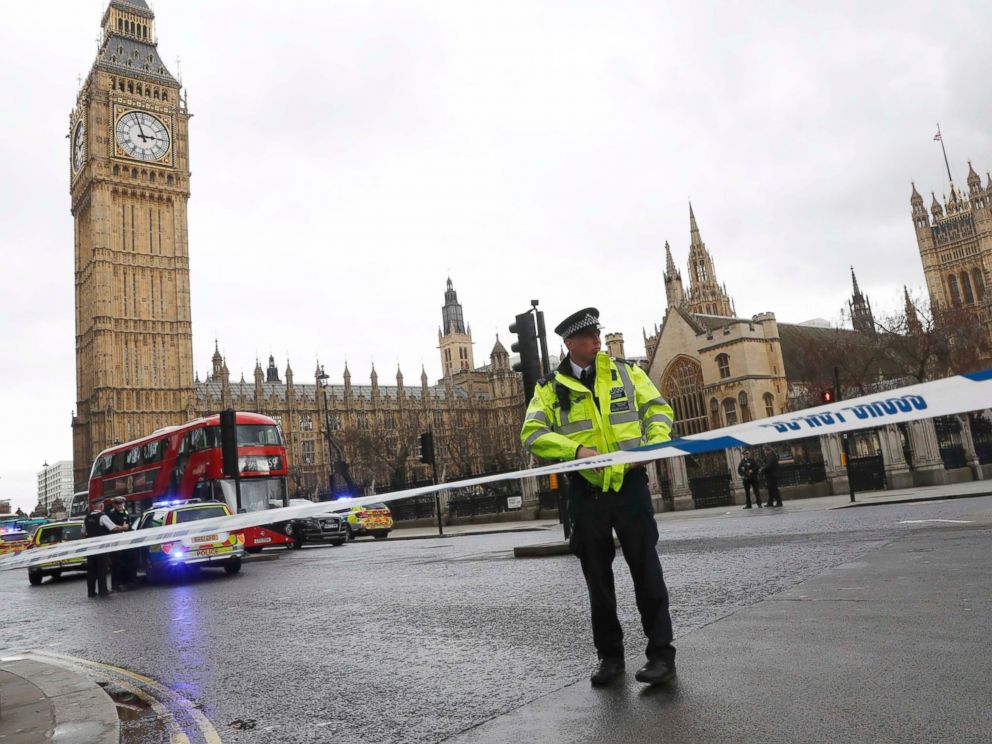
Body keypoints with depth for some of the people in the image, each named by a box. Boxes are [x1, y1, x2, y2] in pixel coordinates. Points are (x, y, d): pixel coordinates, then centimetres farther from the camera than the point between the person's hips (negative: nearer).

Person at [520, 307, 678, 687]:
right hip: (585, 490, 1)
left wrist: (655, 441, -14)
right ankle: (609, 654, 24)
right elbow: (532, 433, -7)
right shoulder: (550, 387, 3)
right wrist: (576, 449, -21)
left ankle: (661, 653, 11)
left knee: (645, 568, 0)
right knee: (597, 577, 10)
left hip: (629, 483, -1)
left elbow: (657, 407, 6)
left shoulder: (625, 371, 6)